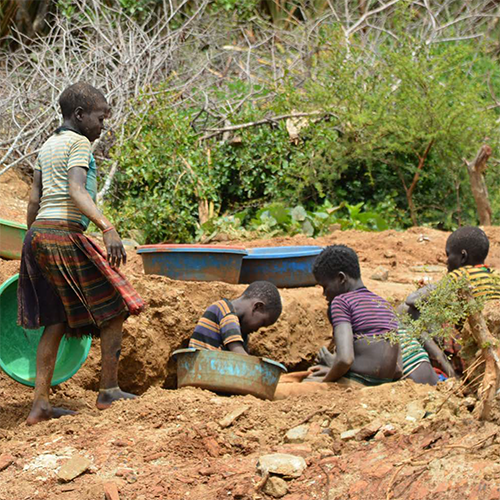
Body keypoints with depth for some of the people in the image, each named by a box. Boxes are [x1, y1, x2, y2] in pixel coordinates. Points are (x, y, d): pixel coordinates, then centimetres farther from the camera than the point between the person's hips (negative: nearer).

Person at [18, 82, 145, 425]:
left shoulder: (48, 147, 20)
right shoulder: (79, 143, -5)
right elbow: (76, 191, -20)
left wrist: (33, 246, 23)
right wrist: (108, 228, -31)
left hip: (38, 233, 9)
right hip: (64, 233, -9)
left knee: (57, 320, 12)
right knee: (114, 306, 1)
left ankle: (40, 404, 8)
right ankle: (109, 390, 3)